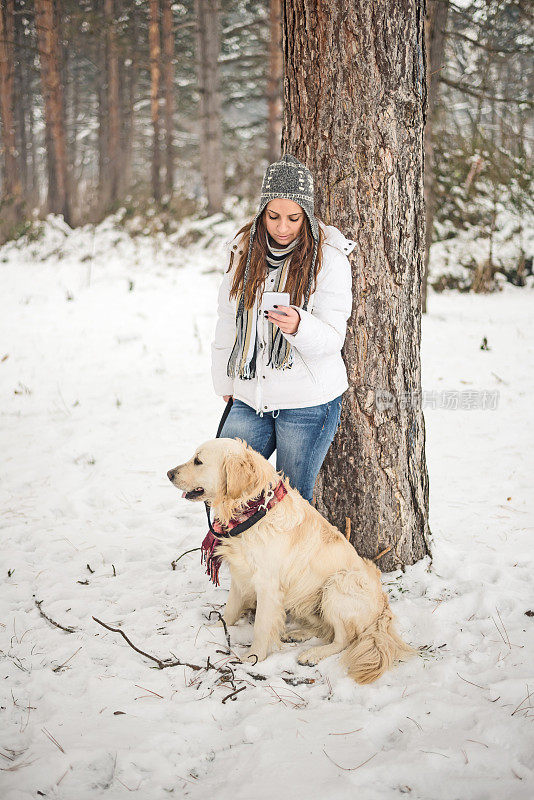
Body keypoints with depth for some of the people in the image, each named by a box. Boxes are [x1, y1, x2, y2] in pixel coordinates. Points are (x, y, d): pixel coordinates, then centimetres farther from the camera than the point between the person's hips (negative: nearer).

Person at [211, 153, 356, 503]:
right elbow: (227, 320, 13)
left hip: (308, 403, -4)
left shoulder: (329, 257, -9)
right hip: (250, 398, 4)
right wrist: (225, 383, 15)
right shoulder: (245, 248, 4)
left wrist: (298, 326, -33)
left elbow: (332, 338, -13)